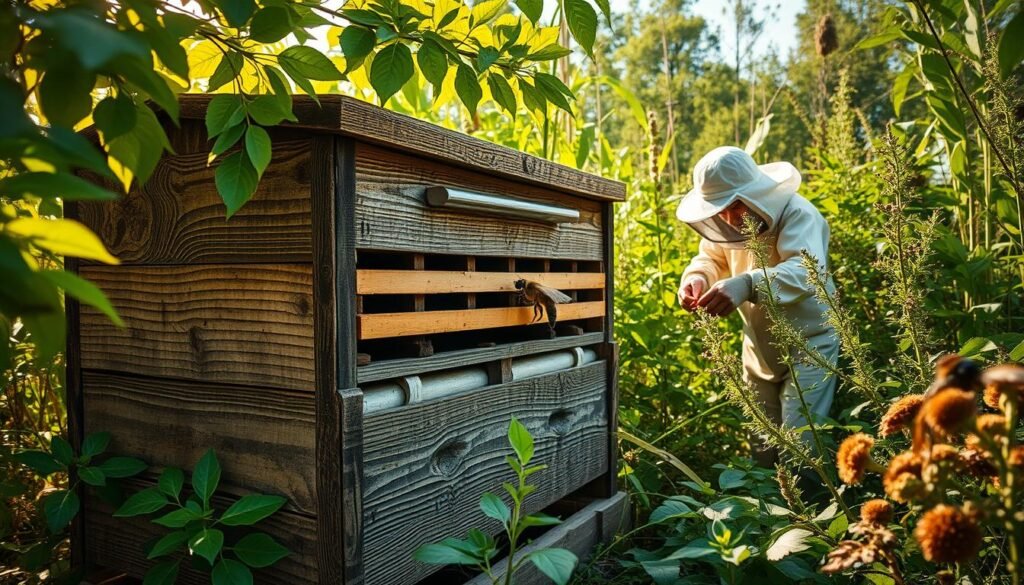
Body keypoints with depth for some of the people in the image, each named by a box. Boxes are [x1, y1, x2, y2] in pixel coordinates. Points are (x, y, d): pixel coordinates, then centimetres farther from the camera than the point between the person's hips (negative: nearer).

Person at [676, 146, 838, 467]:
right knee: (761, 449, 16)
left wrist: (748, 285, -59)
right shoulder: (729, 221, -3)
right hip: (759, 350, 7)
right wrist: (696, 278, -18)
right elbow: (712, 259, 7)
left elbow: (806, 272, -42)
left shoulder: (798, 215, -25)